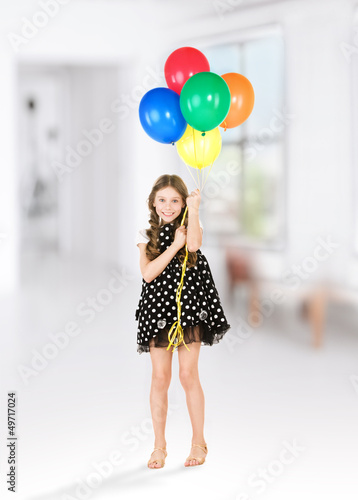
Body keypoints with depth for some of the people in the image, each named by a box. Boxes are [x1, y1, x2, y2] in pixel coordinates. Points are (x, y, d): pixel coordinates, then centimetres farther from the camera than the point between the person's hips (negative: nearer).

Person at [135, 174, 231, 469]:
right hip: (158, 307, 2)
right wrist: (174, 245, -12)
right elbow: (148, 273, -9)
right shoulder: (147, 236, 7)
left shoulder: (190, 227, 4)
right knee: (160, 377, 3)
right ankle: (159, 446, 15)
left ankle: (199, 442, 13)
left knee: (189, 374, -3)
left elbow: (193, 245, -21)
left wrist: (194, 210, -22)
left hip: (189, 305, -2)